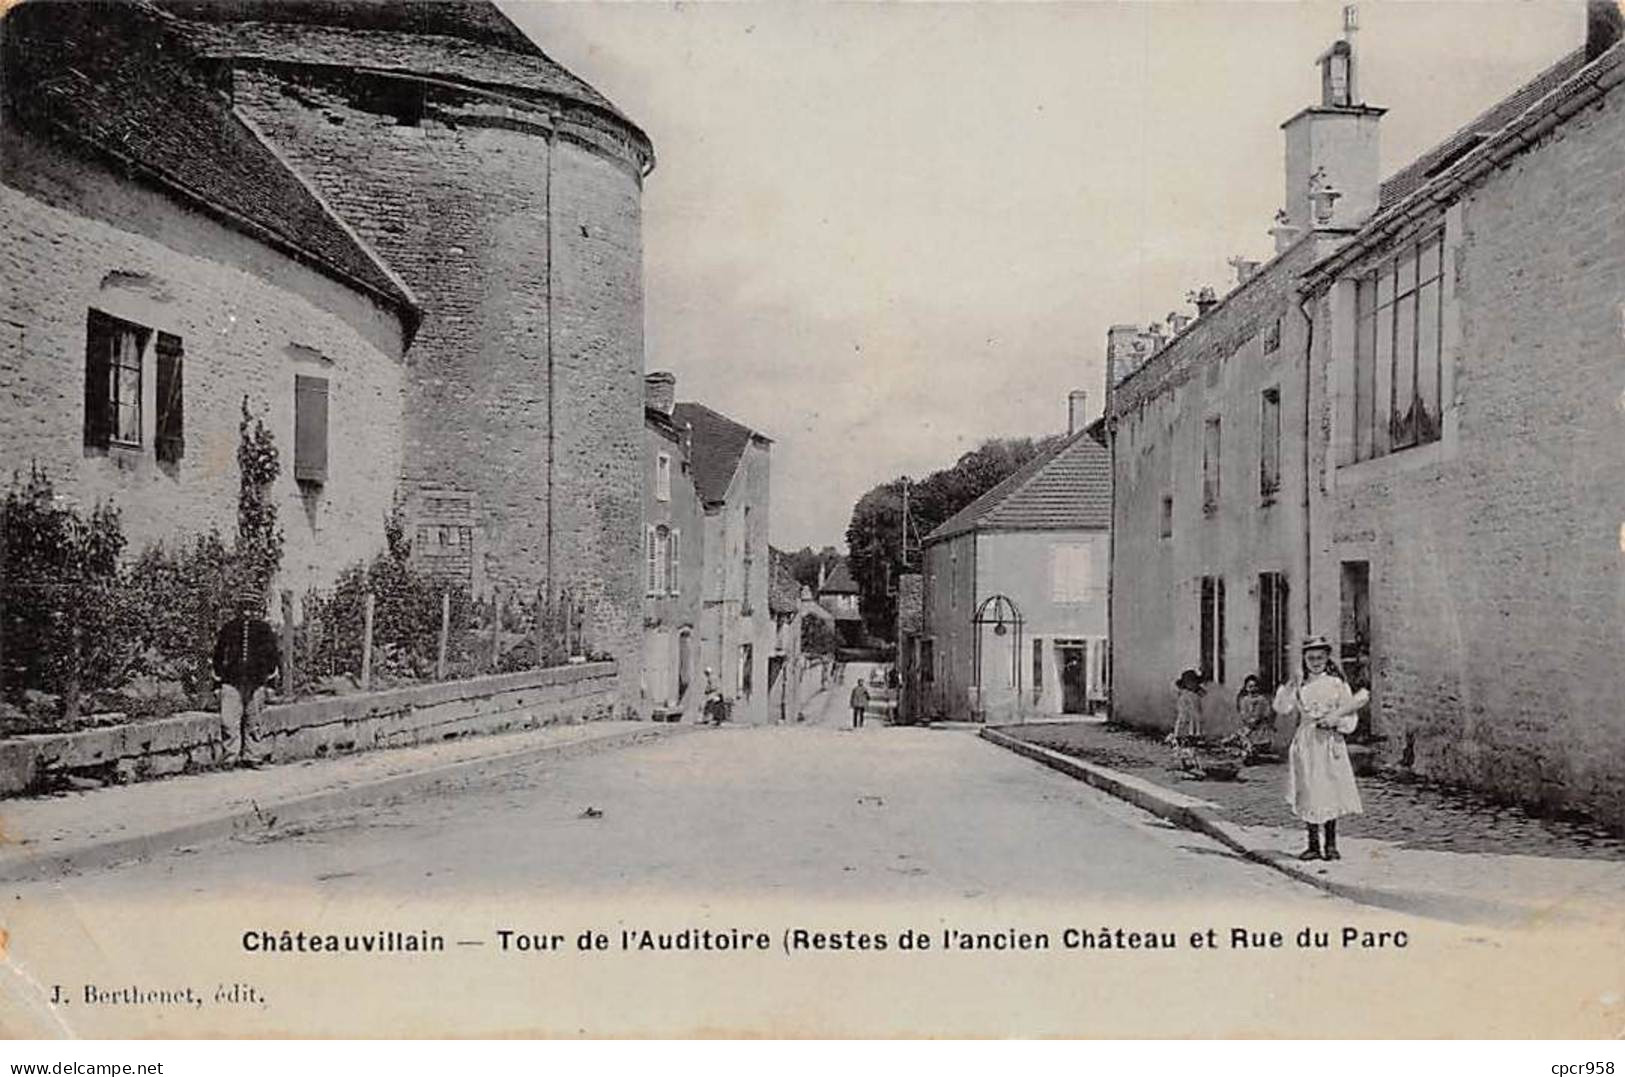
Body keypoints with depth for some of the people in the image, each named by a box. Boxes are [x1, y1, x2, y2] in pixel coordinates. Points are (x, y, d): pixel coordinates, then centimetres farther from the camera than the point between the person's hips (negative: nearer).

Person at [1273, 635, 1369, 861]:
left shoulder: (1337, 684, 4)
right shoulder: (1299, 685, 7)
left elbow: (1350, 717, 4)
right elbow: (1282, 708, -4)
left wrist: (1336, 720, -14)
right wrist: (1290, 688, -15)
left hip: (1330, 743, -1)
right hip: (1306, 743, 1)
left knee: (1331, 792, -1)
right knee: (1308, 793, 1)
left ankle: (1331, 844, 9)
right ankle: (1313, 845, 8)